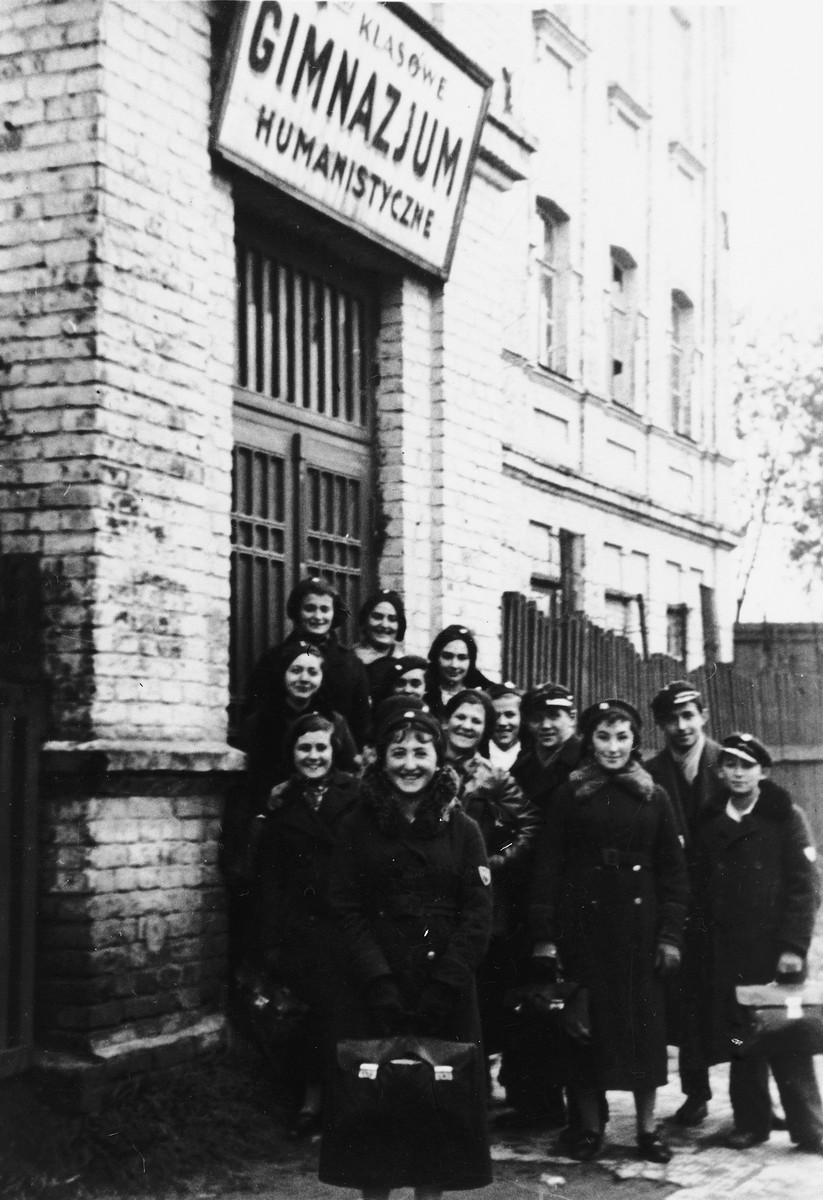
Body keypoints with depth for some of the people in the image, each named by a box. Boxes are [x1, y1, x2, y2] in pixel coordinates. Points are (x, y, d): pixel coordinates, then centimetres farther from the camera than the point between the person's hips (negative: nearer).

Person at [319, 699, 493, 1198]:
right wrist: (380, 981, -13)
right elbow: (348, 912, -2)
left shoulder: (462, 829, 3)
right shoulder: (359, 827, 3)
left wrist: (444, 985, -12)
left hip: (447, 992, 0)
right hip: (378, 987, 0)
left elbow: (478, 916, -2)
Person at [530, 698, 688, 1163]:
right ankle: (590, 1126, 14)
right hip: (582, 922, -1)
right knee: (586, 1021, 3)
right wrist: (545, 935, -7)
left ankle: (648, 1127, 14)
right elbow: (548, 866, -1)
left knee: (644, 1018, 3)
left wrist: (671, 934, -2)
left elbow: (673, 871, 5)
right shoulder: (571, 795, 1)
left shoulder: (654, 797, 5)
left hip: (639, 923, 1)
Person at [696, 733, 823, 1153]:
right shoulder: (709, 821, 9)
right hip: (729, 952, 3)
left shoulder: (786, 817, -1)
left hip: (776, 948, -3)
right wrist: (706, 937, 0)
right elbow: (704, 887, 9)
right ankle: (751, 1121, 18)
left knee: (788, 1039, -1)